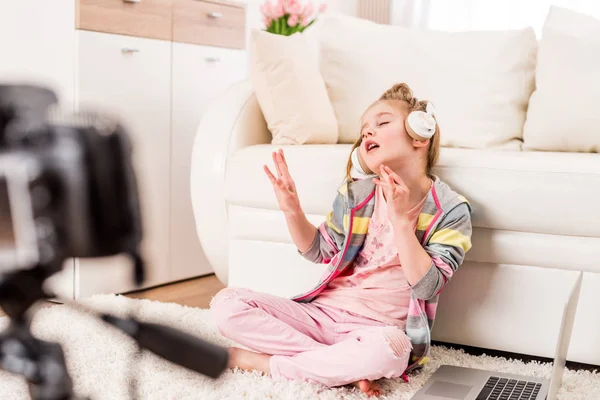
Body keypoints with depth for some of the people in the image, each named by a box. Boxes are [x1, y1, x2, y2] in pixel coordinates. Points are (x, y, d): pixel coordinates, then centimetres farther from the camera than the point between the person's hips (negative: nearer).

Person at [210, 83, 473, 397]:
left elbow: (426, 287, -16)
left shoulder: (451, 209, -7)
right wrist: (292, 210, -4)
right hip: (323, 312, 4)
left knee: (384, 351, -41)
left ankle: (264, 362, -17)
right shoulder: (356, 192, 2)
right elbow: (319, 251, 14)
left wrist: (402, 220, -25)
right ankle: (346, 369, -16)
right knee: (227, 303, -15)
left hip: (381, 329, -4)